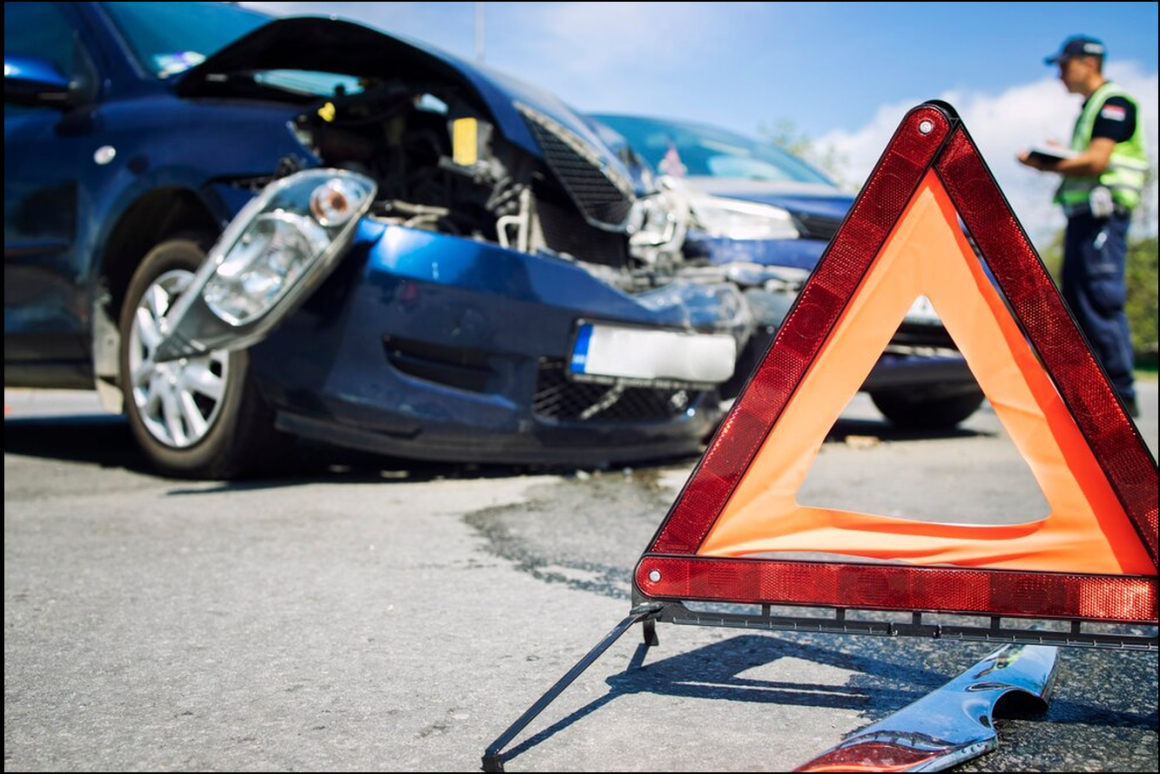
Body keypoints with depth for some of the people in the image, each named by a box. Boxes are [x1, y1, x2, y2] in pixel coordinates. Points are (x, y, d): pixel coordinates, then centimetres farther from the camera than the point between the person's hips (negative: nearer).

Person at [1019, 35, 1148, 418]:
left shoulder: (1114, 102, -6)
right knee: (1077, 304, 8)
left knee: (1101, 302, -12)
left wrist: (1043, 165, -9)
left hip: (1103, 214, -10)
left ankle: (1121, 396, -9)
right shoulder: (1089, 108, 24)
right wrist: (1057, 158, 7)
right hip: (1081, 214, 10)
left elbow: (1096, 160, -17)